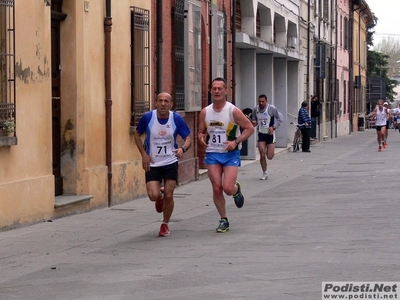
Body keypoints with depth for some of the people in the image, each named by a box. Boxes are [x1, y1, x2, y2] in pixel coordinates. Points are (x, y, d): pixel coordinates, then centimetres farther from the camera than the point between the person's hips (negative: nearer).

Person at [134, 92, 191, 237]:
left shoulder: (177, 119, -8)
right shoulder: (148, 117, -10)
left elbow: (188, 138, -1)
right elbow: (137, 134, 7)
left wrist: (182, 148, -24)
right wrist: (144, 154, -4)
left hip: (170, 163, 0)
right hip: (152, 164, 0)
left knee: (168, 196, -2)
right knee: (153, 195, -14)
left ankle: (165, 225, 22)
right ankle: (160, 198, 27)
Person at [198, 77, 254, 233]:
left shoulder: (233, 111, -10)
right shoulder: (205, 112, 1)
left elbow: (249, 128, -4)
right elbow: (201, 132, 14)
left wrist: (236, 141, -16)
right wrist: (201, 138, -11)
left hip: (231, 154, -3)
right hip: (212, 154, 3)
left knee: (228, 188, -14)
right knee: (217, 188, -3)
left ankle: (237, 189, 25)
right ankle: (223, 220, 13)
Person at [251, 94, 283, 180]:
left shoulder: (272, 108, -12)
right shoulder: (255, 109, -1)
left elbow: (280, 118, -4)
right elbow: (254, 120, 14)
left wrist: (273, 127, -14)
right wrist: (253, 123, -10)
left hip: (270, 134, -3)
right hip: (261, 134, 3)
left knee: (270, 157, -4)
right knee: (262, 155, -6)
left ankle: (271, 152, 35)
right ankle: (265, 173, 11)